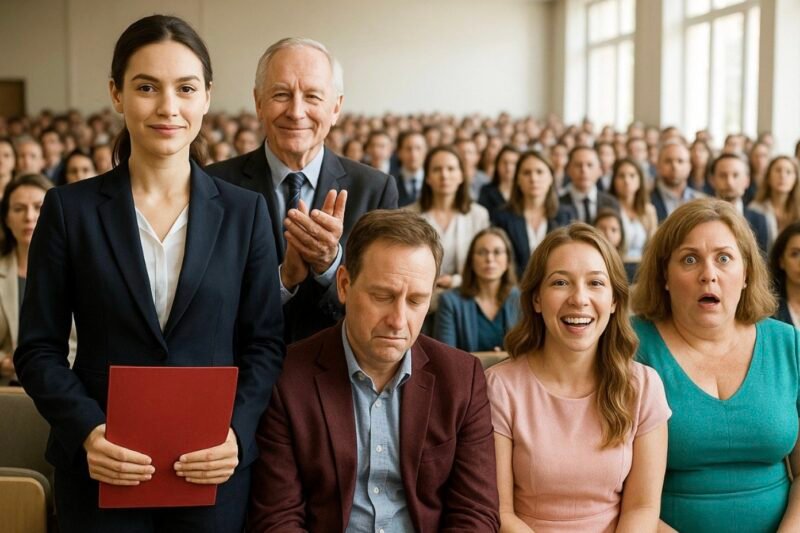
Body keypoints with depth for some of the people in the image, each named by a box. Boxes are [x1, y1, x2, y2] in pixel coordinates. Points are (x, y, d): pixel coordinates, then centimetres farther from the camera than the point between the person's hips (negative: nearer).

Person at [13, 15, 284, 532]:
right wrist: (87, 430, -15)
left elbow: (265, 343, 3)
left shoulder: (244, 212, 2)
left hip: (214, 470, 1)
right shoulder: (69, 209, -1)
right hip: (100, 471, -1)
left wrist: (237, 431, -13)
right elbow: (38, 349, 0)